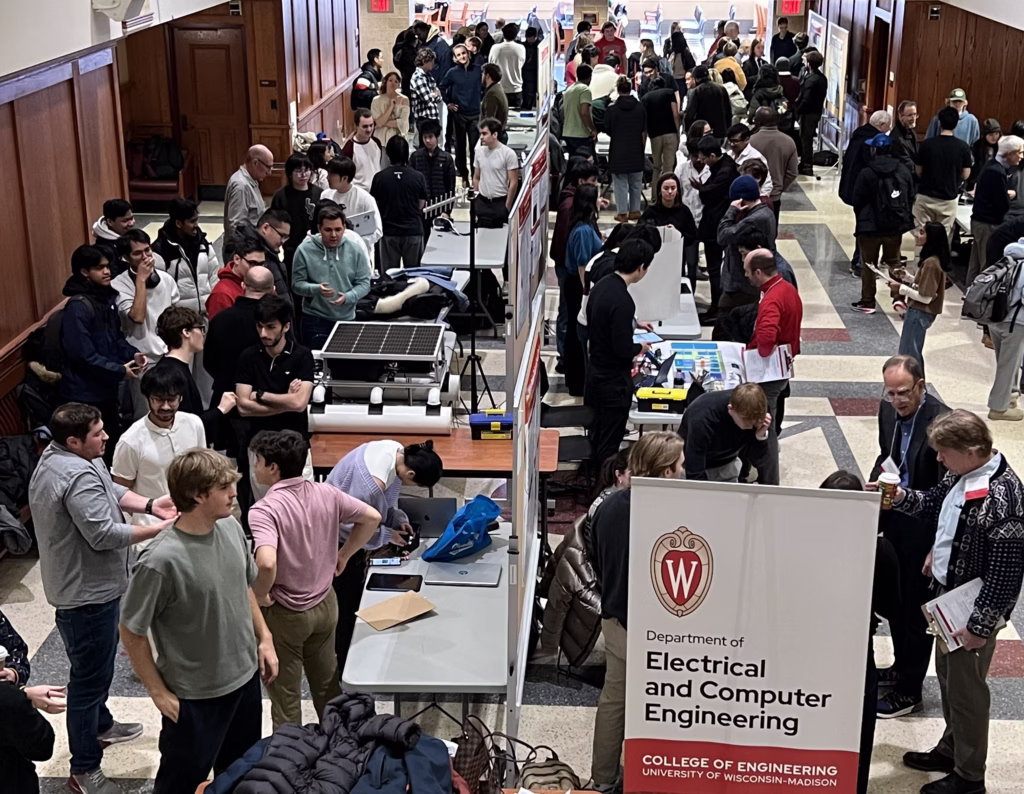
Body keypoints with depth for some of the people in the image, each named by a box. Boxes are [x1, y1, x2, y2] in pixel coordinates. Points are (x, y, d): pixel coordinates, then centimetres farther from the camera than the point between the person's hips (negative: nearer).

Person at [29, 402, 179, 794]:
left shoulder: (57, 456, 3)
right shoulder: (78, 476, -30)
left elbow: (110, 491, 10)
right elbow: (103, 535, -31)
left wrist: (150, 505, -3)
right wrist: (159, 528, -20)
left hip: (84, 583, 11)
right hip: (87, 592, -11)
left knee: (98, 664, 29)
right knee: (89, 676, 1)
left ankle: (101, 725, 50)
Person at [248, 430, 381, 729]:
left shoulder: (264, 510, -26)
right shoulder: (326, 493, -7)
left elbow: (267, 563, -40)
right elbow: (372, 517, 2)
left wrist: (259, 596, -21)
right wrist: (343, 555, 11)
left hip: (285, 614, -6)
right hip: (325, 604, 6)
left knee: (285, 694, 11)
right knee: (327, 683, 24)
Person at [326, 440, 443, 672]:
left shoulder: (399, 452, -13)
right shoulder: (371, 484, -40)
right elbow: (350, 527, -27)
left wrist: (398, 518, -6)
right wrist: (387, 535, -17)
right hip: (340, 537, -9)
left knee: (357, 596, 19)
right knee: (346, 603, 1)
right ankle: (344, 668, 14)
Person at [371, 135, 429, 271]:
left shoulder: (379, 178, -6)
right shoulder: (418, 177, -6)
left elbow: (374, 205, 4)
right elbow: (421, 205, 3)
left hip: (389, 231, 0)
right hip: (413, 230, 0)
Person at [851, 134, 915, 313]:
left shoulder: (866, 173, -14)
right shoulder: (903, 171, -1)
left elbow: (857, 202, -8)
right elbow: (910, 196, 4)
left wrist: (862, 219, 10)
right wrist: (903, 218, 16)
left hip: (871, 226, -4)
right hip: (896, 226, 4)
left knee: (869, 264, 7)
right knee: (894, 262, 16)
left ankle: (867, 303, 10)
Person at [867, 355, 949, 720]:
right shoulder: (889, 408, -2)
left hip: (924, 528, -7)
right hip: (894, 518, 7)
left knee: (916, 608, 7)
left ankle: (909, 690, 23)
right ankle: (901, 667, 43)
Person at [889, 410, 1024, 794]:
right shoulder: (963, 473, -4)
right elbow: (936, 504, 16)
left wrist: (980, 625, -20)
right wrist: (901, 496, -4)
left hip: (974, 608, -8)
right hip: (949, 593, 8)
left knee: (965, 688, 7)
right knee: (947, 674, 23)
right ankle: (951, 749, 43)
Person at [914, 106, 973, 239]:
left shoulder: (927, 144, -8)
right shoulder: (963, 147, -6)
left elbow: (918, 172, 0)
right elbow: (965, 175, 0)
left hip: (925, 197, -1)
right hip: (948, 199, 1)